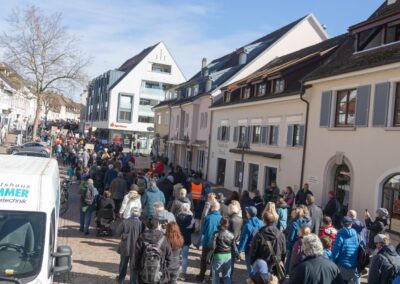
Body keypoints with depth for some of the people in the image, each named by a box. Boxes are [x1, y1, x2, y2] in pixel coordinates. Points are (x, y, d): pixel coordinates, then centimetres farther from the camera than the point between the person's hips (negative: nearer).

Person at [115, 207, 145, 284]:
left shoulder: (124, 222, -16)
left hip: (125, 247, 1)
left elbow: (117, 233, -9)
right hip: (136, 248, -1)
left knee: (123, 264, 22)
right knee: (134, 266, 12)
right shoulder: (141, 224, -16)